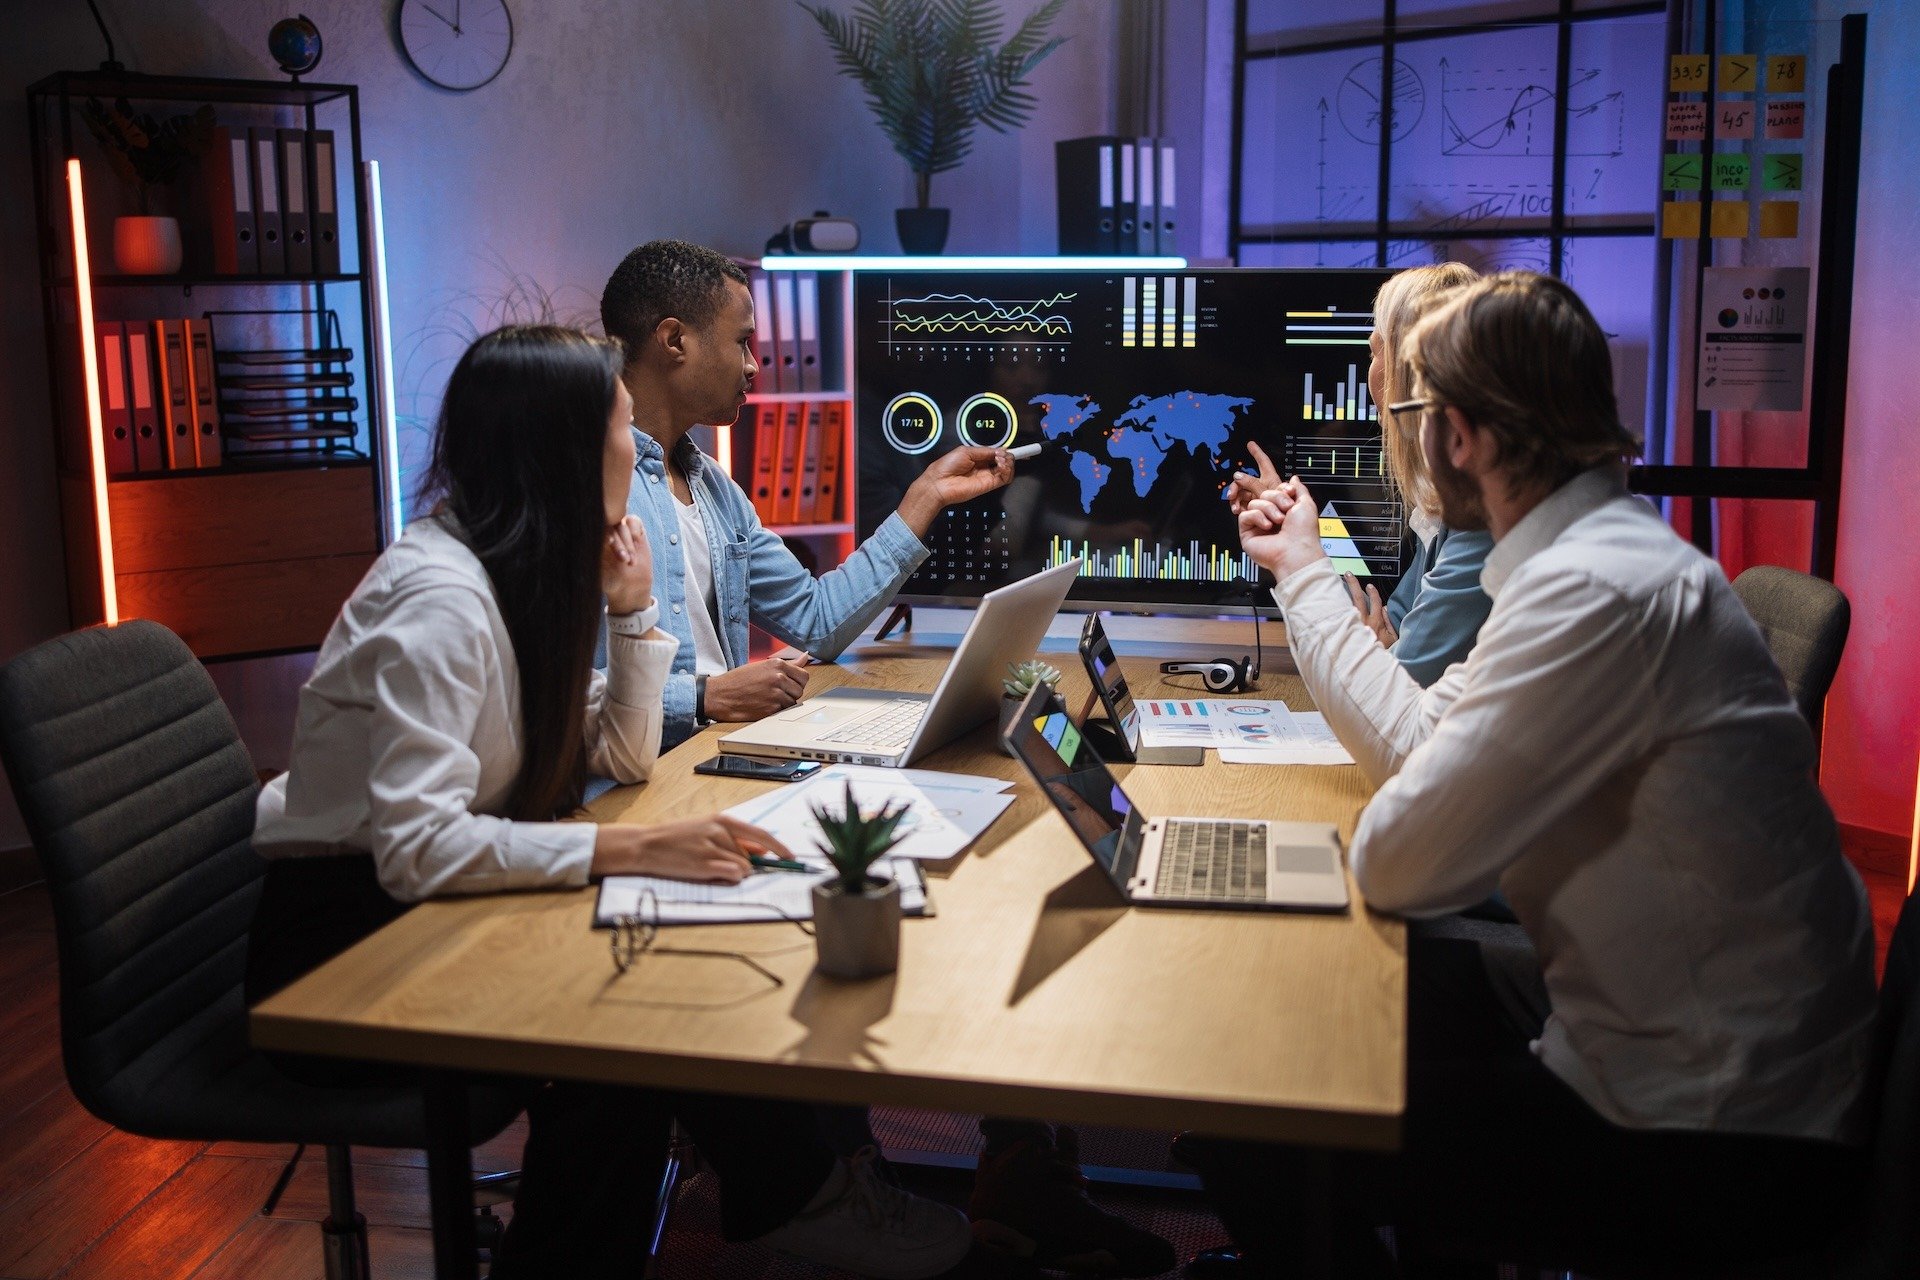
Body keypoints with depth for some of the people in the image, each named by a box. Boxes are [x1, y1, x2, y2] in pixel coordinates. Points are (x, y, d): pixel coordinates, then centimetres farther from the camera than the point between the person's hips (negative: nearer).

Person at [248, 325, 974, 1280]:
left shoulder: (534, 572, 3)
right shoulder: (441, 596, -25)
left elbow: (624, 760, 8)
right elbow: (414, 847, -33)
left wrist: (632, 606, -4)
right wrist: (634, 850, -35)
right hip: (337, 941, -8)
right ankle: (795, 1185, -2)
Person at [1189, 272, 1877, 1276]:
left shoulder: (1597, 592, -28)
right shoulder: (1599, 555, 5)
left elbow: (1395, 864, -25)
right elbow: (1417, 741, 11)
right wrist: (1303, 573, 17)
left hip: (1716, 1145, -10)